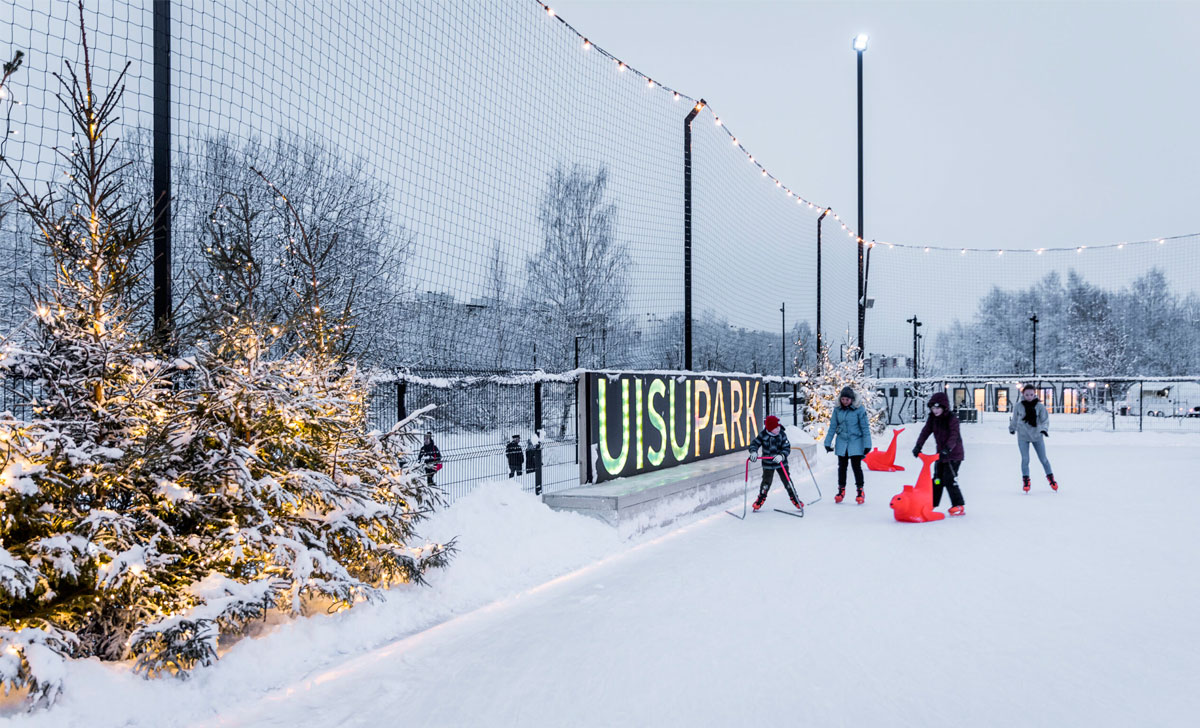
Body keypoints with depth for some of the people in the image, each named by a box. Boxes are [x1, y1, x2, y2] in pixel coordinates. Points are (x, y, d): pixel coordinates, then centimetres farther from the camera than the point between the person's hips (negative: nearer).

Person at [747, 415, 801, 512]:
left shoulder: (782, 434, -13)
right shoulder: (763, 435, -13)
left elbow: (787, 448, -16)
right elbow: (754, 443, -9)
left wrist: (781, 455, -35)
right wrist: (753, 452, -30)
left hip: (781, 462, 0)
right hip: (768, 463, 0)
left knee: (787, 480, 2)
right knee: (766, 482, 4)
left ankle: (795, 499, 19)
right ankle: (761, 498, 29)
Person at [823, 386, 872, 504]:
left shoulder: (859, 409, -11)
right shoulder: (837, 409, -1)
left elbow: (865, 427, -7)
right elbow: (832, 427, 7)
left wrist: (867, 445, -8)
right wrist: (828, 443, 8)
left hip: (855, 442, -3)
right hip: (841, 442, 3)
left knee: (856, 466, -1)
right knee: (842, 466, 10)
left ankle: (860, 491, 12)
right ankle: (841, 491, 22)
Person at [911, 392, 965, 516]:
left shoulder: (952, 418, -17)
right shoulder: (932, 418, 4)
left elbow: (954, 436, -26)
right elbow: (925, 431, -2)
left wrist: (947, 449, -40)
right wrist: (918, 446, -15)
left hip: (954, 454, -7)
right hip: (940, 453, 7)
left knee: (949, 479, -11)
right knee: (937, 478, 11)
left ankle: (959, 505, -1)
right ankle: (932, 503, 20)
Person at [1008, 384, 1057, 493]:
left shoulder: (1039, 406, -6)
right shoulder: (1018, 406, -6)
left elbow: (1045, 419, -7)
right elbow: (1015, 419, 9)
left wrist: (1044, 429, -22)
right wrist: (1012, 428, 22)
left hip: (1037, 435, 0)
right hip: (1023, 436, 0)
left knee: (1043, 458, 8)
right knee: (1025, 459, -6)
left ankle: (1050, 478, 26)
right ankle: (1025, 480, 7)